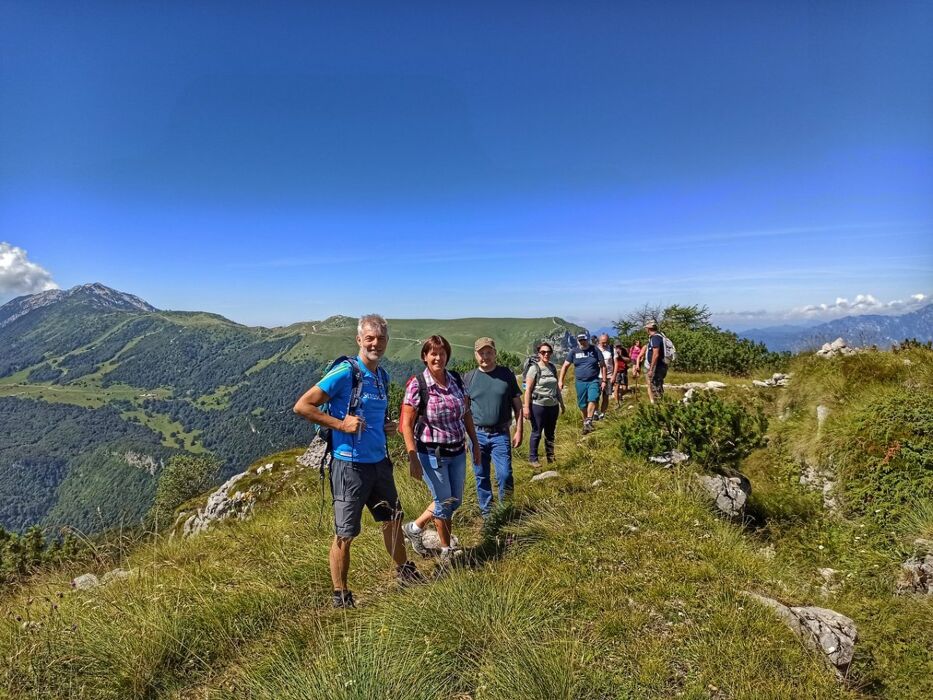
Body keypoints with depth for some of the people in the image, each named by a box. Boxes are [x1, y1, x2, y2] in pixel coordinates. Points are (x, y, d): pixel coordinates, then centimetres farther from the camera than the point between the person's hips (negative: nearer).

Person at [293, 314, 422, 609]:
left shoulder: (383, 376, 8)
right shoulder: (344, 372, -16)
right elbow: (302, 406, -16)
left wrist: (387, 427, 5)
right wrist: (340, 424, -21)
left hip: (379, 461, 8)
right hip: (350, 465, -7)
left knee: (392, 518, 22)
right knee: (345, 535, 5)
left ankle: (403, 570, 44)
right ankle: (341, 596, 23)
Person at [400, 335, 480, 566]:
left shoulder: (456, 381, 0)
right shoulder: (417, 385, -15)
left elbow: (466, 415, 11)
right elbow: (407, 425, -14)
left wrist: (475, 442, 11)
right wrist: (413, 459, -18)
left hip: (457, 452, 6)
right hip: (432, 454, -6)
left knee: (455, 501, 16)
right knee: (444, 503, 7)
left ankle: (414, 528, 36)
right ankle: (446, 551, 32)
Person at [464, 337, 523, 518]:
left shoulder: (507, 374, 2)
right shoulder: (468, 378, 4)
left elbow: (517, 405, 6)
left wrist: (518, 431, 0)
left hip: (500, 434, -1)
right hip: (477, 434, 2)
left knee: (504, 474, -8)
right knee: (481, 476, 9)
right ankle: (486, 512, 26)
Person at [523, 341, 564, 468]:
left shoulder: (553, 368, 9)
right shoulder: (534, 368, -8)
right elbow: (528, 390, -11)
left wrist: (561, 403, 19)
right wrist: (526, 408, -15)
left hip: (553, 406, 5)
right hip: (538, 406, -5)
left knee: (550, 433, 14)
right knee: (536, 433, 2)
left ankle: (550, 457, 27)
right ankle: (533, 459, 14)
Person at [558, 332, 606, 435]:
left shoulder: (595, 350, 0)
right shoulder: (574, 352, 3)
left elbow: (602, 365, 4)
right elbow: (565, 366, 5)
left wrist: (604, 381, 0)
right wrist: (560, 381, -2)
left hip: (594, 381, -2)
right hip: (580, 382, 2)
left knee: (592, 399, -23)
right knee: (582, 404, 9)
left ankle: (588, 422, -18)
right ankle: (585, 421, 28)